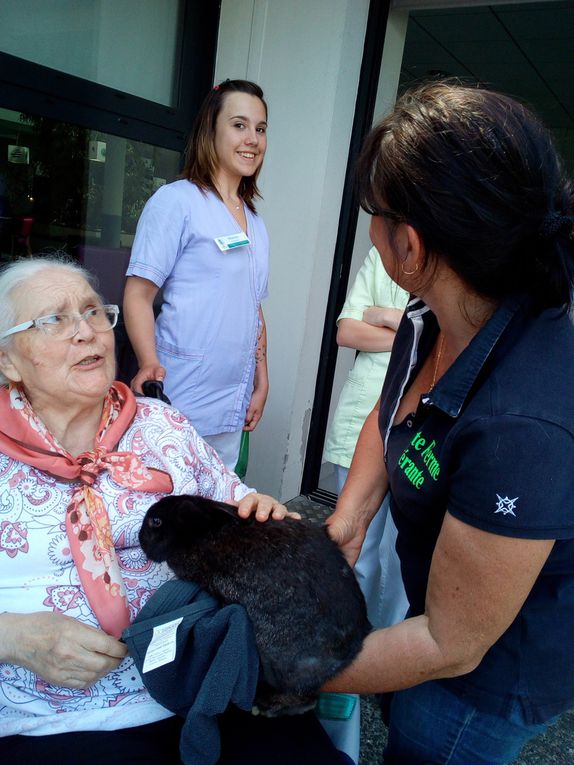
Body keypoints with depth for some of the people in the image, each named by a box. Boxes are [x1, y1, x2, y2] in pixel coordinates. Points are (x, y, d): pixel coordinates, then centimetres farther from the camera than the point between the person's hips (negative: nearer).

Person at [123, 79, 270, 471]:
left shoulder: (256, 224, 16)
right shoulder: (177, 200, -5)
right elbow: (138, 295, -10)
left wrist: (261, 383, 16)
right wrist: (150, 364, -23)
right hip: (179, 403, -6)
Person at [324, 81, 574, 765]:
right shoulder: (429, 320, -15)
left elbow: (450, 648, -27)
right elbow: (386, 418, 6)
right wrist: (348, 517, -7)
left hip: (491, 674, -6)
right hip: (439, 604, 6)